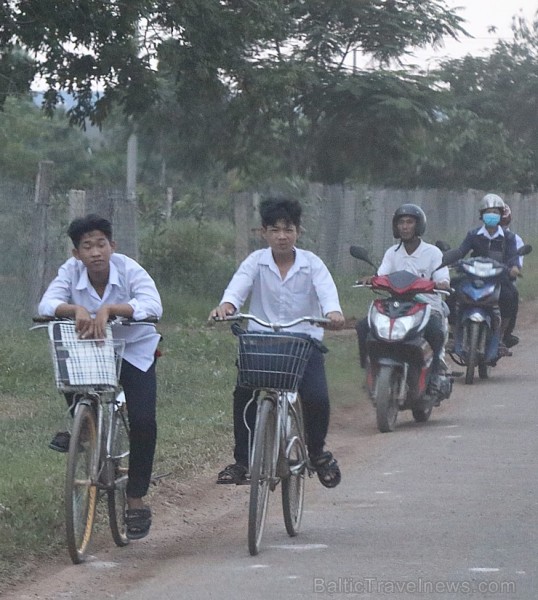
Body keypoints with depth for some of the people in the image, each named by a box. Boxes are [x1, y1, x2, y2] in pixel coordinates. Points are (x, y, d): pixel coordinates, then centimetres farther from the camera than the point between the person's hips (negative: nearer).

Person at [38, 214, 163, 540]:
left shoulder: (129, 269, -22)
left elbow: (153, 306, -36)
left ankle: (136, 500, -1)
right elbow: (47, 304, -26)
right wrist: (76, 309, -46)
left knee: (143, 420, -14)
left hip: (134, 350, -2)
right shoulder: (71, 271, -14)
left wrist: (108, 309, -49)